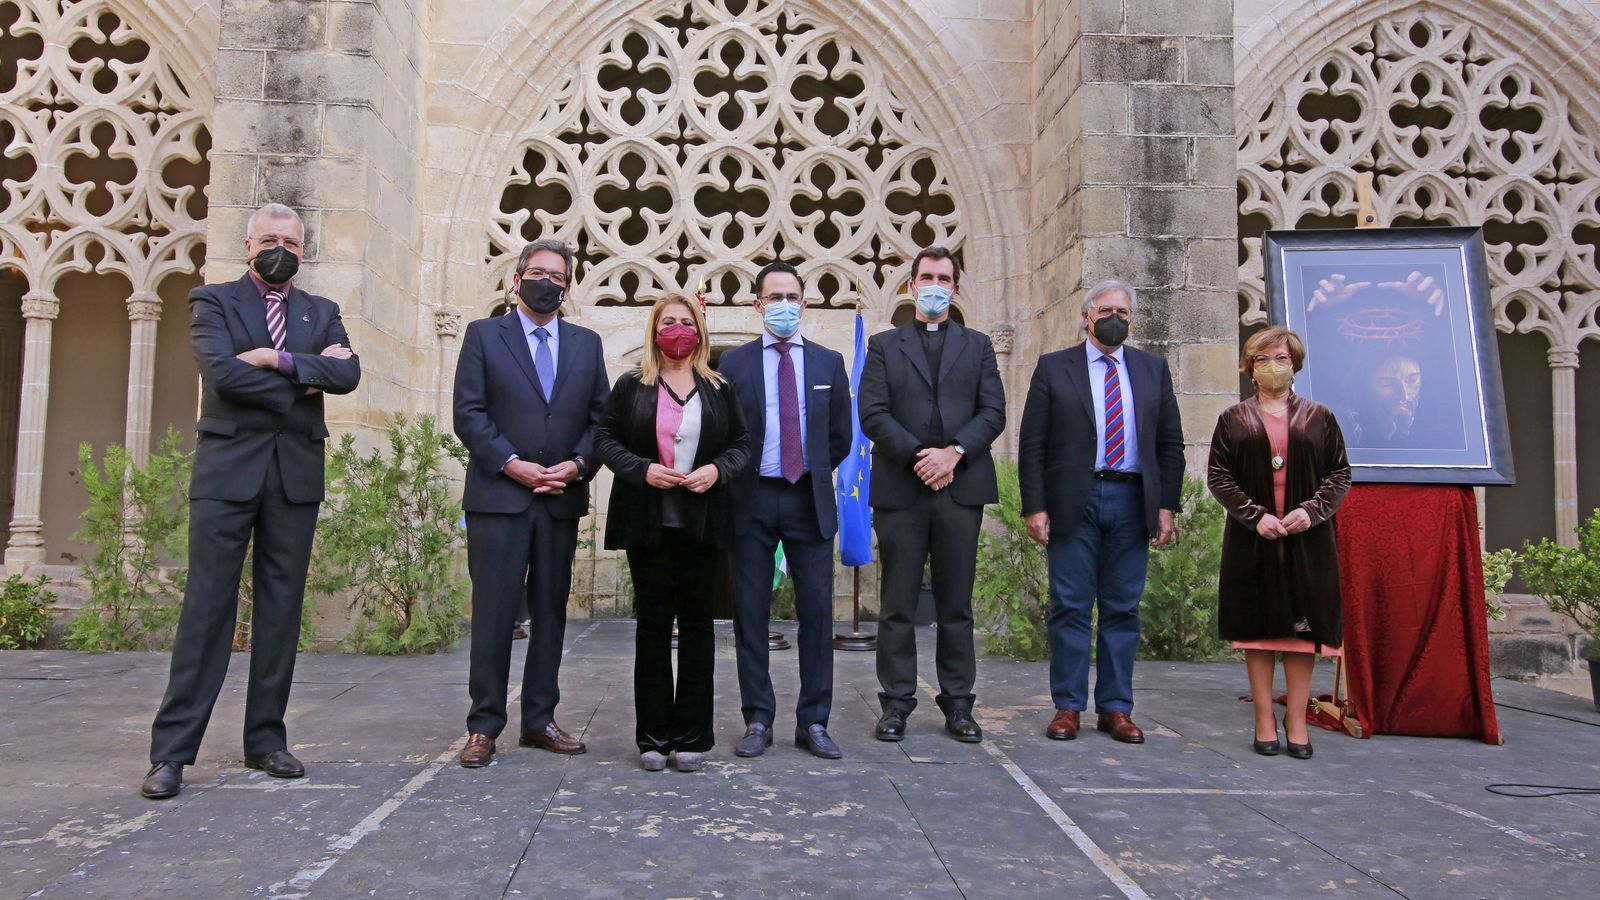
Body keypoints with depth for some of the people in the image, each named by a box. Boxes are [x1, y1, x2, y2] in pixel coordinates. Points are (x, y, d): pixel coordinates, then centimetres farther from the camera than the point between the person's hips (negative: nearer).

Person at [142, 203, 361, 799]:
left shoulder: (322, 313, 17)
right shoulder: (212, 302, 7)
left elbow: (347, 374, -1)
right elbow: (222, 372, -12)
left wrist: (280, 360, -12)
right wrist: (306, 378, -6)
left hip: (296, 475, 3)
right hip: (227, 470, -3)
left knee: (281, 607, 5)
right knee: (208, 605, -5)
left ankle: (266, 739, 13)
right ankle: (172, 750, 0)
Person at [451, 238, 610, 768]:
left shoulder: (587, 344, 14)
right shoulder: (484, 335, 5)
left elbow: (600, 417, 10)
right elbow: (468, 412, -3)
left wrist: (578, 464, -6)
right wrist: (511, 464, -13)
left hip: (562, 499, 4)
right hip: (498, 496, -3)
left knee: (551, 613, 9)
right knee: (494, 615, -2)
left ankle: (539, 720, 18)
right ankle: (484, 727, 7)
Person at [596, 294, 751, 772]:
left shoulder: (719, 389, 10)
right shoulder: (631, 386, 6)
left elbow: (742, 444, 10)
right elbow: (604, 437, 3)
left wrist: (716, 469, -10)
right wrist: (642, 470, -13)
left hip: (702, 524, 1)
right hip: (648, 522, -1)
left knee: (697, 623, 4)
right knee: (652, 623, 2)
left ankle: (691, 736, 12)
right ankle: (652, 736, 10)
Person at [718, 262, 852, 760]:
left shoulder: (829, 363, 9)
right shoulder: (734, 363, 5)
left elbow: (840, 437, 14)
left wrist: (815, 475, 10)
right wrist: (737, 481, 2)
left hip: (809, 499, 1)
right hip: (752, 499, -1)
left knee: (816, 611, 1)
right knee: (750, 612, 3)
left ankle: (813, 722, 10)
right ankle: (758, 721, 13)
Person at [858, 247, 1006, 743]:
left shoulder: (977, 346, 15)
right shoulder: (884, 345, 10)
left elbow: (993, 412, 4)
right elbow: (872, 414, -1)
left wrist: (953, 452, -11)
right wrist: (918, 456, -12)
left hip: (961, 488, 1)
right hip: (900, 489, -1)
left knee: (956, 604, 6)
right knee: (897, 604, 2)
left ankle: (957, 704, 14)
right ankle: (897, 703, 11)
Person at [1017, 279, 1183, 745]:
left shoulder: (1152, 369, 12)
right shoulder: (1054, 367, 5)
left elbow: (1170, 443, 11)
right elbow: (1031, 444, 0)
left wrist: (1167, 505, 3)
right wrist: (1035, 507, -7)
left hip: (1132, 501, 3)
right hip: (1073, 501, -2)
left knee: (1123, 609, 6)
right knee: (1070, 608, 1)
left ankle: (1116, 708, 14)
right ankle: (1068, 706, 10)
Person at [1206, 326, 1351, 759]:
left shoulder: (1319, 417, 9)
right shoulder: (1233, 419, 8)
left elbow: (1341, 473, 6)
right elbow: (1217, 475, 1)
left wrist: (1311, 510, -11)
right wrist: (1255, 515, -11)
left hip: (1308, 539, 1)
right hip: (1252, 538, 0)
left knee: (1304, 624, 1)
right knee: (1258, 625, 1)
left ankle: (1296, 720, 9)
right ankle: (1264, 720, 8)